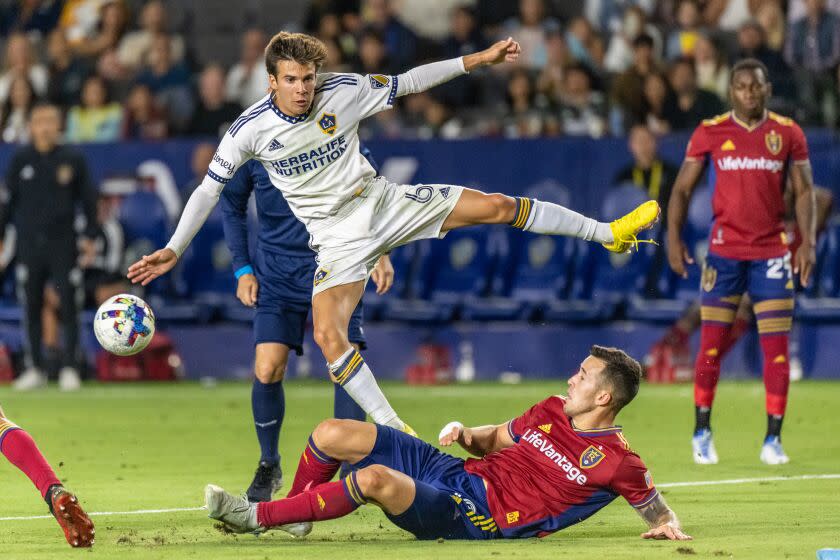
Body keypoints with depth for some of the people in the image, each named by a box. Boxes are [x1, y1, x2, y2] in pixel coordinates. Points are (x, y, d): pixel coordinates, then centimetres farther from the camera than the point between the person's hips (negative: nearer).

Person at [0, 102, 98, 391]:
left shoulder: (72, 160, 1)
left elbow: (88, 199, 6)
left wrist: (89, 235, 0)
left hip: (63, 243, -2)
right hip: (29, 245, 2)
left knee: (69, 306, -5)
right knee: (31, 307, 4)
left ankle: (71, 368, -1)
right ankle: (34, 369, 11)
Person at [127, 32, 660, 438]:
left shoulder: (343, 92, -12)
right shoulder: (251, 130, -14)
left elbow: (409, 82, 0)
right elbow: (210, 188, -4)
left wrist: (479, 59, -1)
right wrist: (173, 250, -7)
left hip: (383, 203, 1)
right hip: (336, 236, -1)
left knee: (495, 206, -4)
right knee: (328, 335, -23)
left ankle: (608, 232, 14)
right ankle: (395, 431, -14)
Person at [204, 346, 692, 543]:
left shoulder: (618, 461, -8)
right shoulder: (552, 412, 12)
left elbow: (655, 507, 3)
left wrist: (667, 526, -20)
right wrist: (466, 434, 2)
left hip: (472, 518, -8)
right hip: (453, 470, 8)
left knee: (376, 479, -34)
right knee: (331, 435, -3)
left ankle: (257, 517, -22)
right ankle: (295, 516, 20)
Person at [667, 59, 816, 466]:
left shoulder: (788, 134, 3)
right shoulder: (710, 133, 1)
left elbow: (804, 191, 6)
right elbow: (682, 189, 5)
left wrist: (807, 242, -4)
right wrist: (673, 238, -4)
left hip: (772, 253, 0)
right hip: (724, 250, 0)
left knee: (777, 348, -3)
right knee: (711, 346, -1)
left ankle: (773, 439, 4)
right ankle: (702, 434, 11)